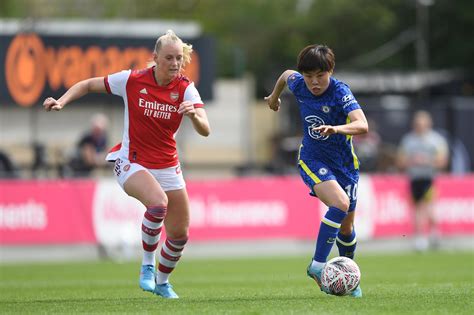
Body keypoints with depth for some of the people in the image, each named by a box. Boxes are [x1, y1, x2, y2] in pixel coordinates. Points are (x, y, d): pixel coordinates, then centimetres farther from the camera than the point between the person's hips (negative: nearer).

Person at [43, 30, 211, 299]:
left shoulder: (185, 89, -9)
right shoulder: (132, 80, -12)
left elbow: (205, 131, -20)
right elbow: (89, 85, 2)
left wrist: (194, 115, -42)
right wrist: (61, 101, -14)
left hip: (168, 166, 3)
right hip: (132, 162, -3)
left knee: (180, 235, 5)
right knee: (158, 202, -34)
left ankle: (162, 281, 34)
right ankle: (147, 265, -12)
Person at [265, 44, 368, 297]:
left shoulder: (340, 91, -23)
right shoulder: (298, 84, -11)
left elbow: (362, 125, -38)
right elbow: (286, 74, 15)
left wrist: (336, 129, -57)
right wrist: (274, 95, 34)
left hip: (344, 162, 0)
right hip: (312, 160, 0)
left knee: (346, 226, 11)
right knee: (340, 204, -28)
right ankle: (317, 266, -22)